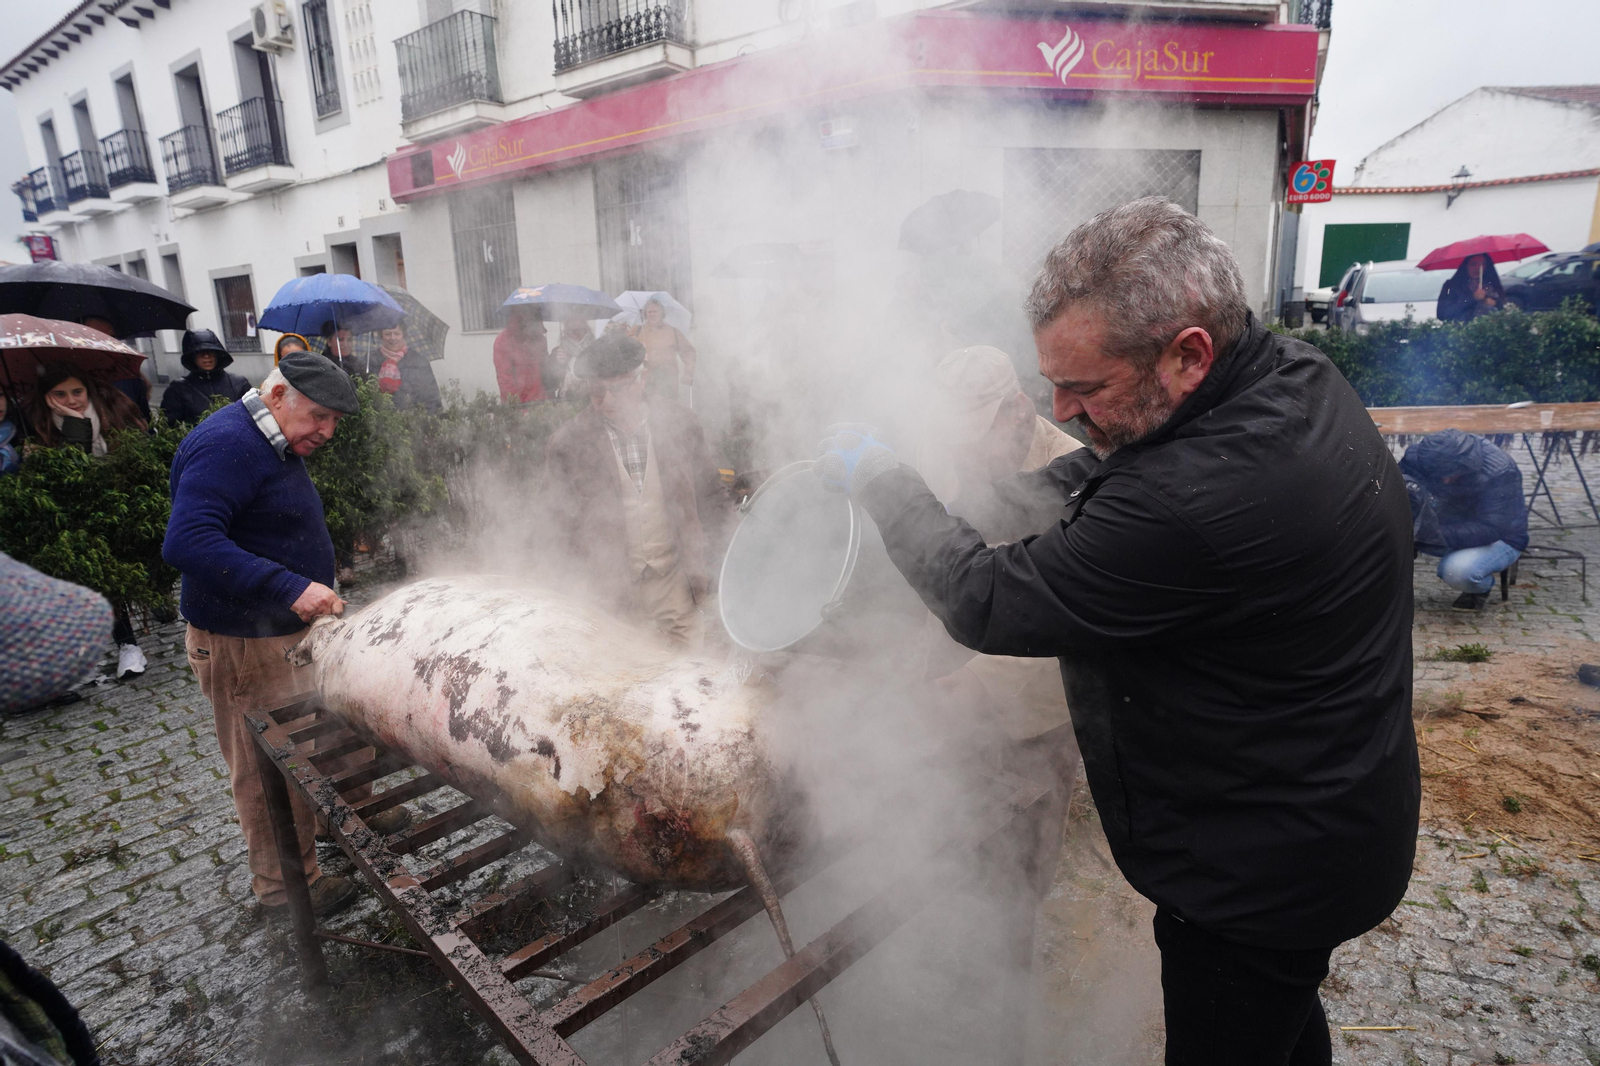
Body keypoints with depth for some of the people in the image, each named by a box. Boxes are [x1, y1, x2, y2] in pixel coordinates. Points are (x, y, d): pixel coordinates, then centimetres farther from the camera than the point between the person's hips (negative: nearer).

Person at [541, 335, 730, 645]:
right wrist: (606, 578, -7)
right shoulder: (567, 446, -6)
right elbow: (564, 523, 0)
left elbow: (713, 496, 9)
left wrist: (701, 560, 2)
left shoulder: (680, 425, -1)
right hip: (614, 581, -1)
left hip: (675, 573, 1)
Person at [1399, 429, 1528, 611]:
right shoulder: (1417, 455, -18)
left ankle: (1482, 587, 2)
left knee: (1458, 571, -36)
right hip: (1450, 524, 4)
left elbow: (1493, 529, -34)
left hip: (1500, 538, -4)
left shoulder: (1500, 472, -29)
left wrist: (1437, 534, -45)